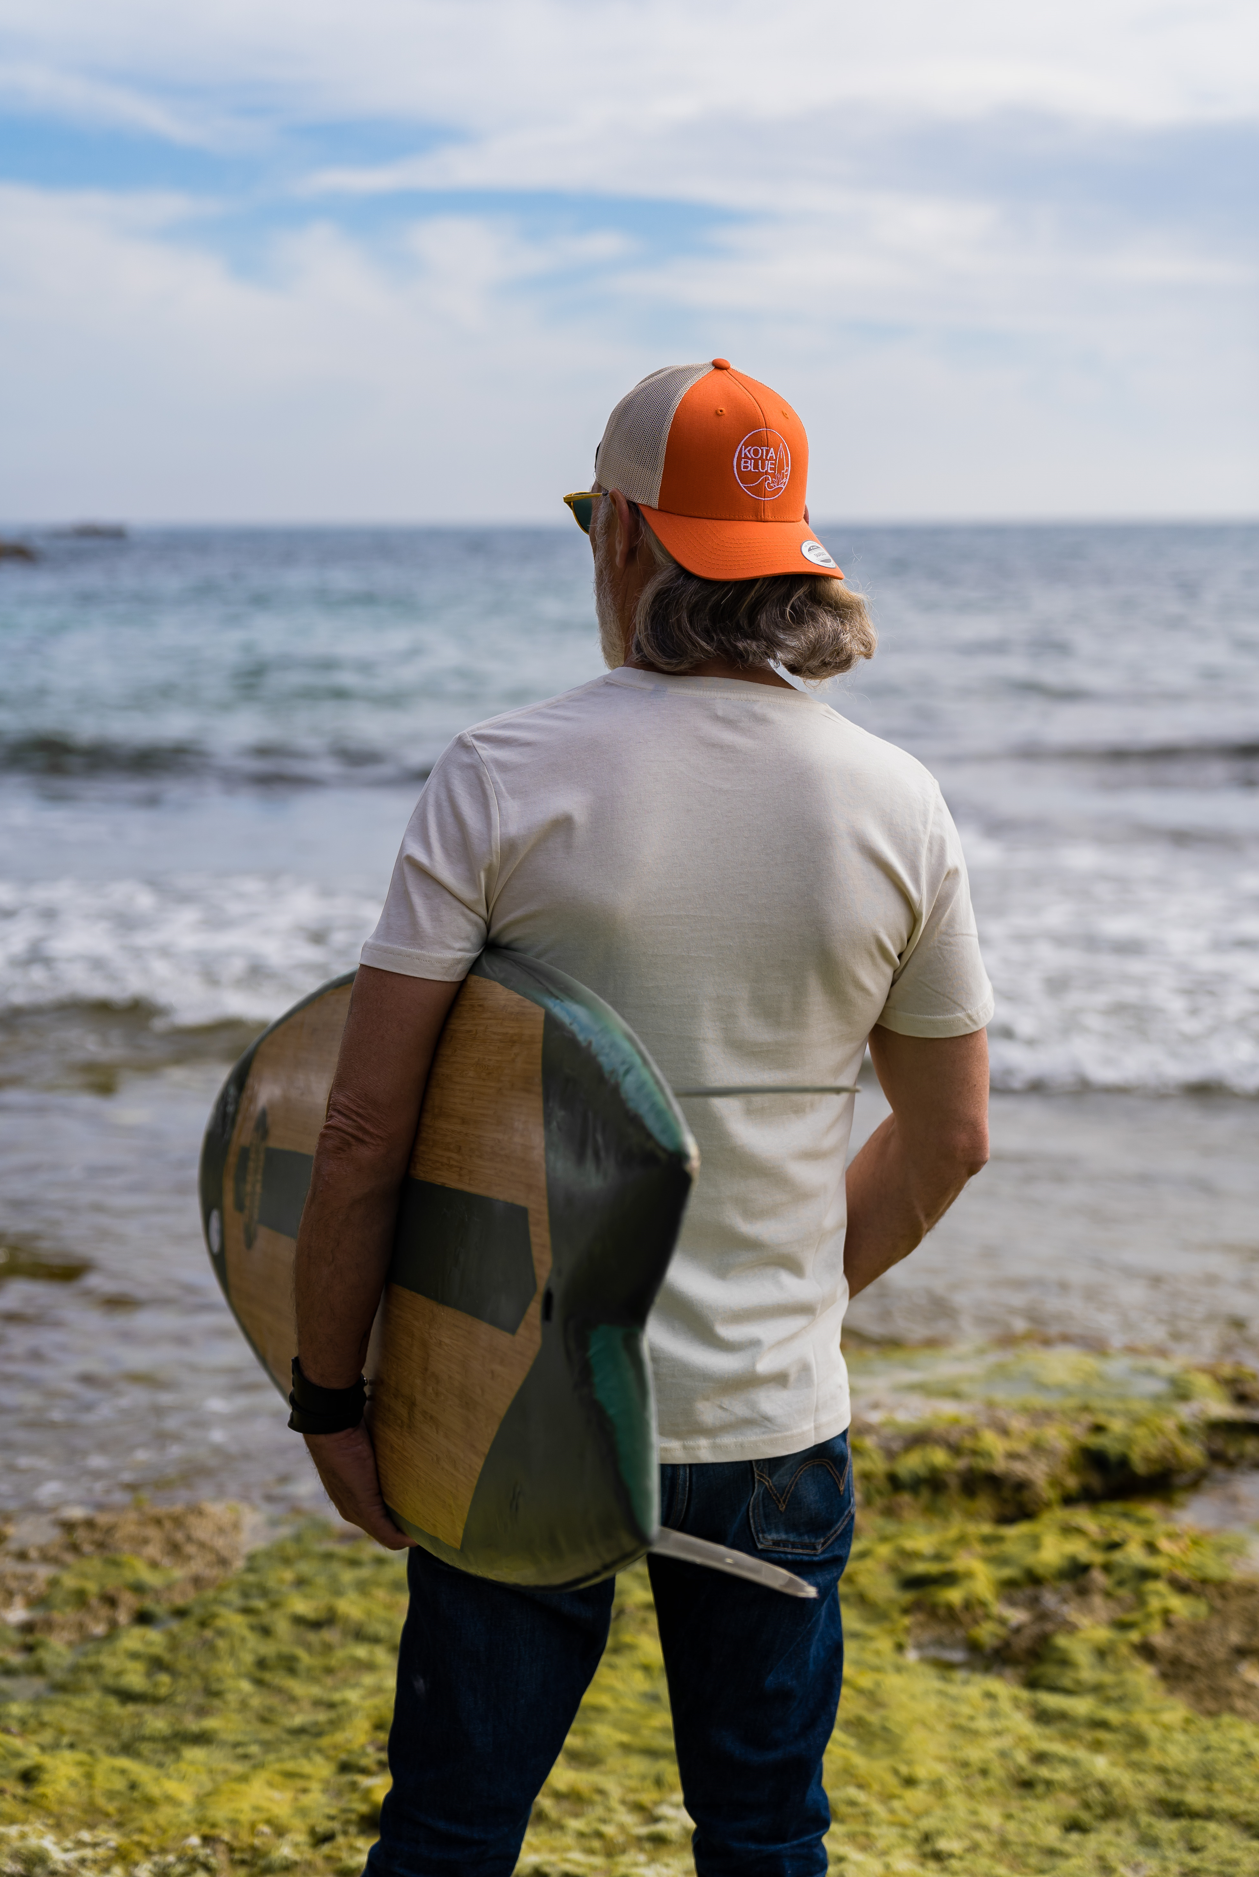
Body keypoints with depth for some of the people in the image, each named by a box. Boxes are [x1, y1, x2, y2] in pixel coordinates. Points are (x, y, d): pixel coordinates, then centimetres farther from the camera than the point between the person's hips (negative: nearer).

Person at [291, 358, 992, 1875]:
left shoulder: (505, 778, -12)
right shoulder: (899, 808, -3)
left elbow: (365, 1123, -14)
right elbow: (949, 1139, 6)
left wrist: (327, 1392, -2)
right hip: (775, 1418, 2)